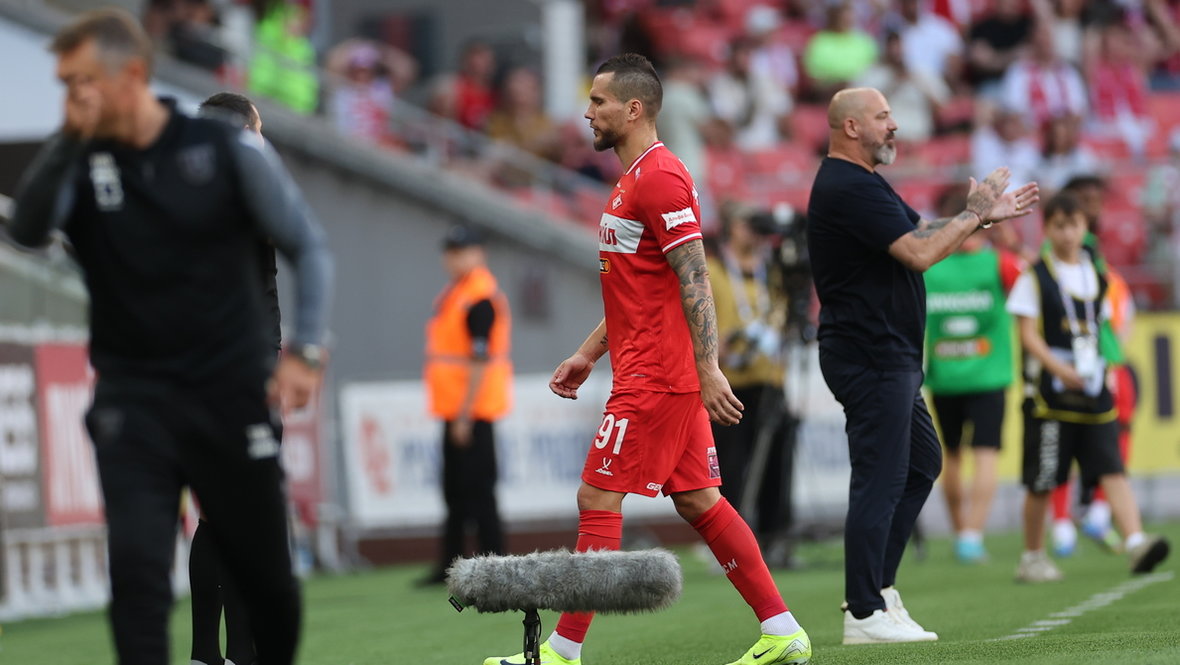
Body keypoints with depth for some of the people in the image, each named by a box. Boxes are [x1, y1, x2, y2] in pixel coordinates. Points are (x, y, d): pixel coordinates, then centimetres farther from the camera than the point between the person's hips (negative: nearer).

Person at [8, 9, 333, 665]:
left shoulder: (227, 149, -5)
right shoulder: (79, 162, -2)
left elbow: (308, 247, 1)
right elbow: (28, 230, -20)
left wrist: (305, 351, -9)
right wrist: (70, 139, -27)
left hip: (233, 392, 0)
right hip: (133, 396, 0)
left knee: (265, 573, 10)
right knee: (137, 564, -16)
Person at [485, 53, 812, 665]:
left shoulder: (657, 178, -14)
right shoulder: (636, 179, 18)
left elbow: (694, 282, -20)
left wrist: (709, 371, -24)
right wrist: (587, 355, 24)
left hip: (652, 381, -10)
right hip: (668, 379, 10)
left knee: (597, 500, -7)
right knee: (698, 501, 10)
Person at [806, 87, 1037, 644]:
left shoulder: (860, 184, 18)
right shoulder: (850, 189, -17)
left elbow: (921, 233, 21)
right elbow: (920, 253, -23)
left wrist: (985, 215, 11)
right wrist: (974, 212, -11)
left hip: (889, 357, 11)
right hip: (871, 358, -11)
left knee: (921, 463, 18)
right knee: (880, 479, -9)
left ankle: (877, 585, 19)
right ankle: (865, 614, -7)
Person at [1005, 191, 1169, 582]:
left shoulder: (1096, 276, 13)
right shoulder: (1034, 277, -1)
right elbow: (1028, 333, -8)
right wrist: (1057, 367, -23)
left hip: (1093, 391, 4)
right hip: (1049, 393, -3)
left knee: (1112, 469, -12)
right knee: (1041, 481, 3)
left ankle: (1136, 543, -26)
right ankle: (1032, 558, 17)